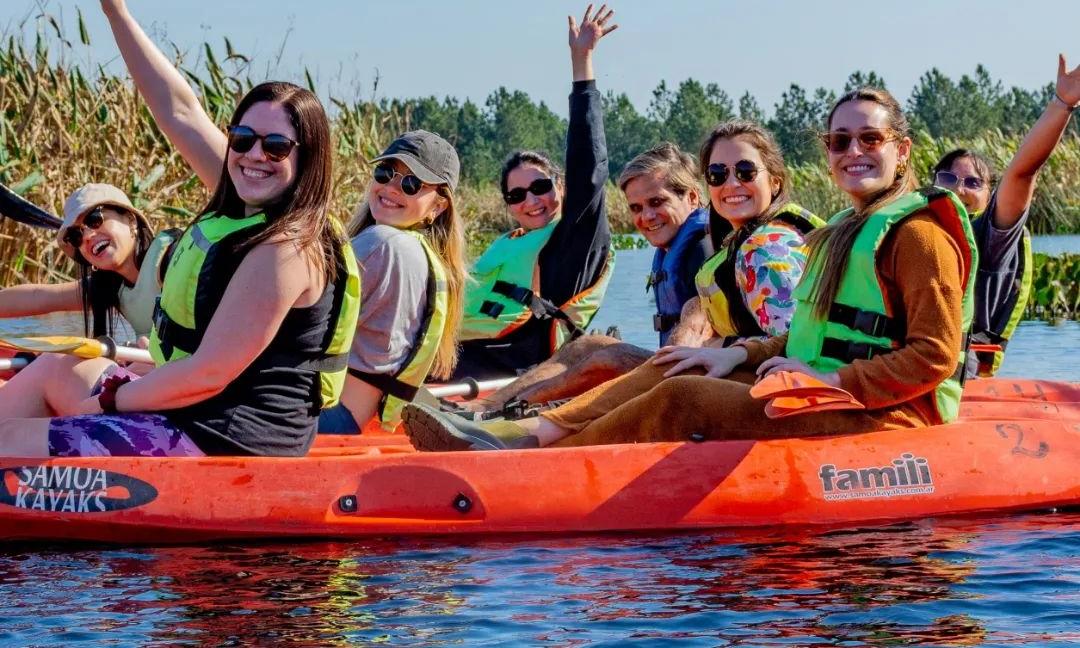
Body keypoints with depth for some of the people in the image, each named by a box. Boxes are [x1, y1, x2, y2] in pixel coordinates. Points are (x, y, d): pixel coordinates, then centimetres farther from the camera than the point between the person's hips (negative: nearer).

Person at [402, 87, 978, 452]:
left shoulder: (916, 232, -10)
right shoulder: (847, 233, 21)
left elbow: (935, 357, -17)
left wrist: (831, 379, -20)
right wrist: (740, 353, 8)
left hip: (886, 418, -10)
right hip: (829, 398, 10)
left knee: (679, 401, -17)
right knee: (672, 372, 1)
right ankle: (529, 433, -13)